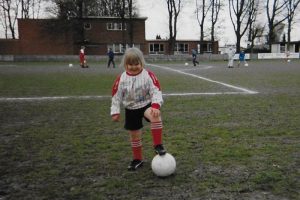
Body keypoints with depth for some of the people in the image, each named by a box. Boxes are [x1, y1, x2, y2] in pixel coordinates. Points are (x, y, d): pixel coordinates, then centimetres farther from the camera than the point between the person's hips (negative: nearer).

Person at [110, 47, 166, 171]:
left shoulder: (148, 75, -14)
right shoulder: (121, 79, -8)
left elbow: (156, 91, -18)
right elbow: (116, 96, 0)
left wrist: (156, 106, -33)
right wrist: (115, 112, -4)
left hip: (147, 105, -2)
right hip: (131, 110, 3)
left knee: (156, 116, -37)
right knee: (134, 136, 10)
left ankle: (157, 145, -25)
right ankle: (137, 159, 30)